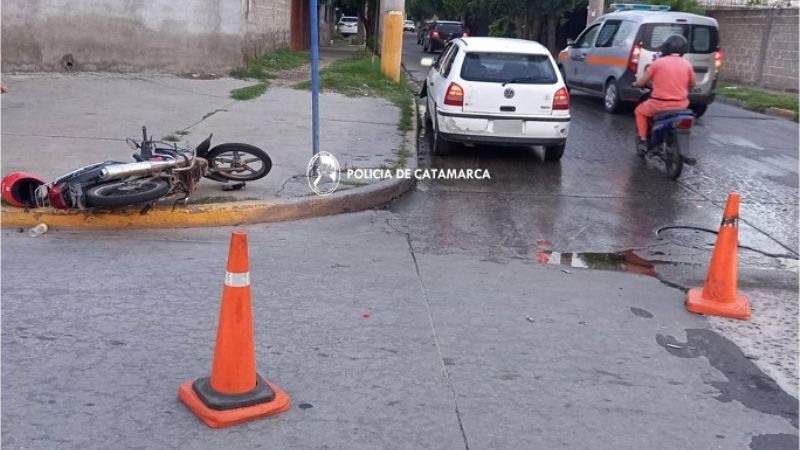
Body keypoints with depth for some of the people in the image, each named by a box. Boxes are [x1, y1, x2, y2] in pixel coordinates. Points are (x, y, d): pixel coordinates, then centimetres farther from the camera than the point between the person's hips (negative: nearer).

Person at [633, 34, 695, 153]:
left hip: (660, 104, -3)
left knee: (640, 111, 25)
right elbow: (692, 84, 16)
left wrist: (635, 84, 24)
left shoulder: (658, 62, -6)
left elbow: (641, 82, 1)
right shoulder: (687, 64, 2)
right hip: (681, 105, 3)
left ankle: (643, 140, 15)